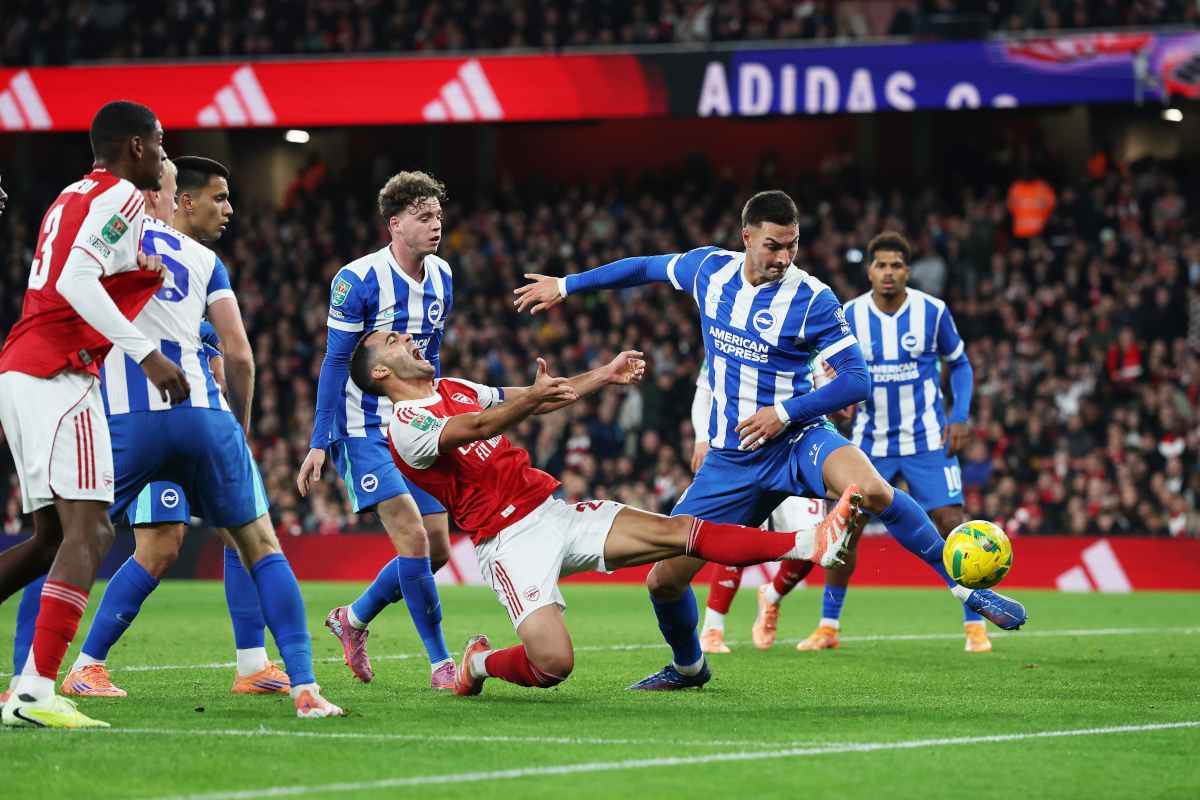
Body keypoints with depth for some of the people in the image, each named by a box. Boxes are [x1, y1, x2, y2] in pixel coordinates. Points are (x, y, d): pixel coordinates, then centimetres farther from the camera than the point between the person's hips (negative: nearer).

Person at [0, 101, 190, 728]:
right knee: (87, 534, -14)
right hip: (58, 377, -10)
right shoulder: (121, 198, -5)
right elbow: (76, 281, -18)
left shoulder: (71, 200, 24)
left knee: (54, 539, 15)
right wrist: (147, 354, -20)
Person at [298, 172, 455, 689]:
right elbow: (336, 363, -12)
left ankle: (354, 618, 27)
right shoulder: (358, 280, -15)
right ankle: (441, 663, -10)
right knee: (414, 539, -17)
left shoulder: (441, 278, 6)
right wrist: (319, 443, -13)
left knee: (438, 550, 4)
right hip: (364, 429, -7)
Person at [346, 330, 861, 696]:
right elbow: (477, 428, -27)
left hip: (553, 511, 7)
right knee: (553, 663, -23)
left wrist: (603, 376, 16)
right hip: (509, 541, -7)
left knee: (678, 533, -8)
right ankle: (480, 663, 9)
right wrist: (533, 397, -43)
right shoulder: (404, 425, -9)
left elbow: (539, 401, 25)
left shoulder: (452, 390, 18)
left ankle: (809, 545, -18)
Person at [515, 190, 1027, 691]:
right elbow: (647, 268, 21)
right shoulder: (710, 269, 1)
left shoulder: (811, 300, -12)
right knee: (663, 580, 1)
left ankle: (967, 588, -26)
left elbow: (856, 381, -13)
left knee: (871, 490, -37)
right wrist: (566, 286, 27)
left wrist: (784, 414, -21)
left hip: (796, 439, -4)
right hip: (730, 459, 4)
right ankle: (688, 667, 32)